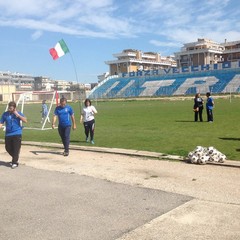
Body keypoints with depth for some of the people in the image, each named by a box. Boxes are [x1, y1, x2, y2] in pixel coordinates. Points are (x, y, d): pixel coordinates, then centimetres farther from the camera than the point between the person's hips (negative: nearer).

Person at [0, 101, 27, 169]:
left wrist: (17, 115, -21)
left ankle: (15, 162, 0)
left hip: (17, 134, -3)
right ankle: (15, 158, 34)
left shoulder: (18, 113, -3)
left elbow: (25, 120, -14)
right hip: (8, 134, 4)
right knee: (8, 148, 10)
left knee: (16, 148, -7)